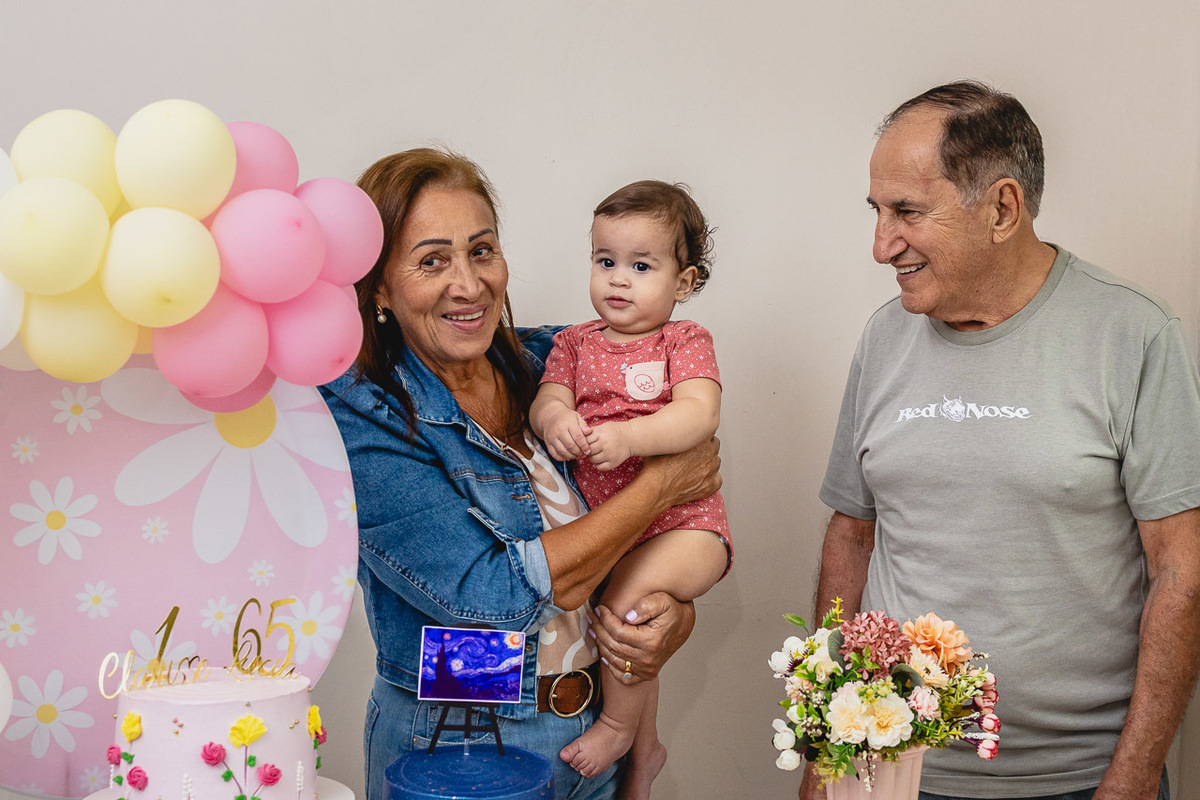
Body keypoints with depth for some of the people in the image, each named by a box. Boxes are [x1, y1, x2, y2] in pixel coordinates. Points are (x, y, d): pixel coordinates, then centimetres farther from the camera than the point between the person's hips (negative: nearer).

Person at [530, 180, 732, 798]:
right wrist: (553, 419, -26)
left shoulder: (685, 342, -4)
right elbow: (546, 399, -1)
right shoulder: (575, 343, 10)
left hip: (684, 524, -5)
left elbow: (698, 414, -19)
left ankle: (618, 726, -4)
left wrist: (627, 435, -33)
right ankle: (645, 748, 31)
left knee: (627, 594, -25)